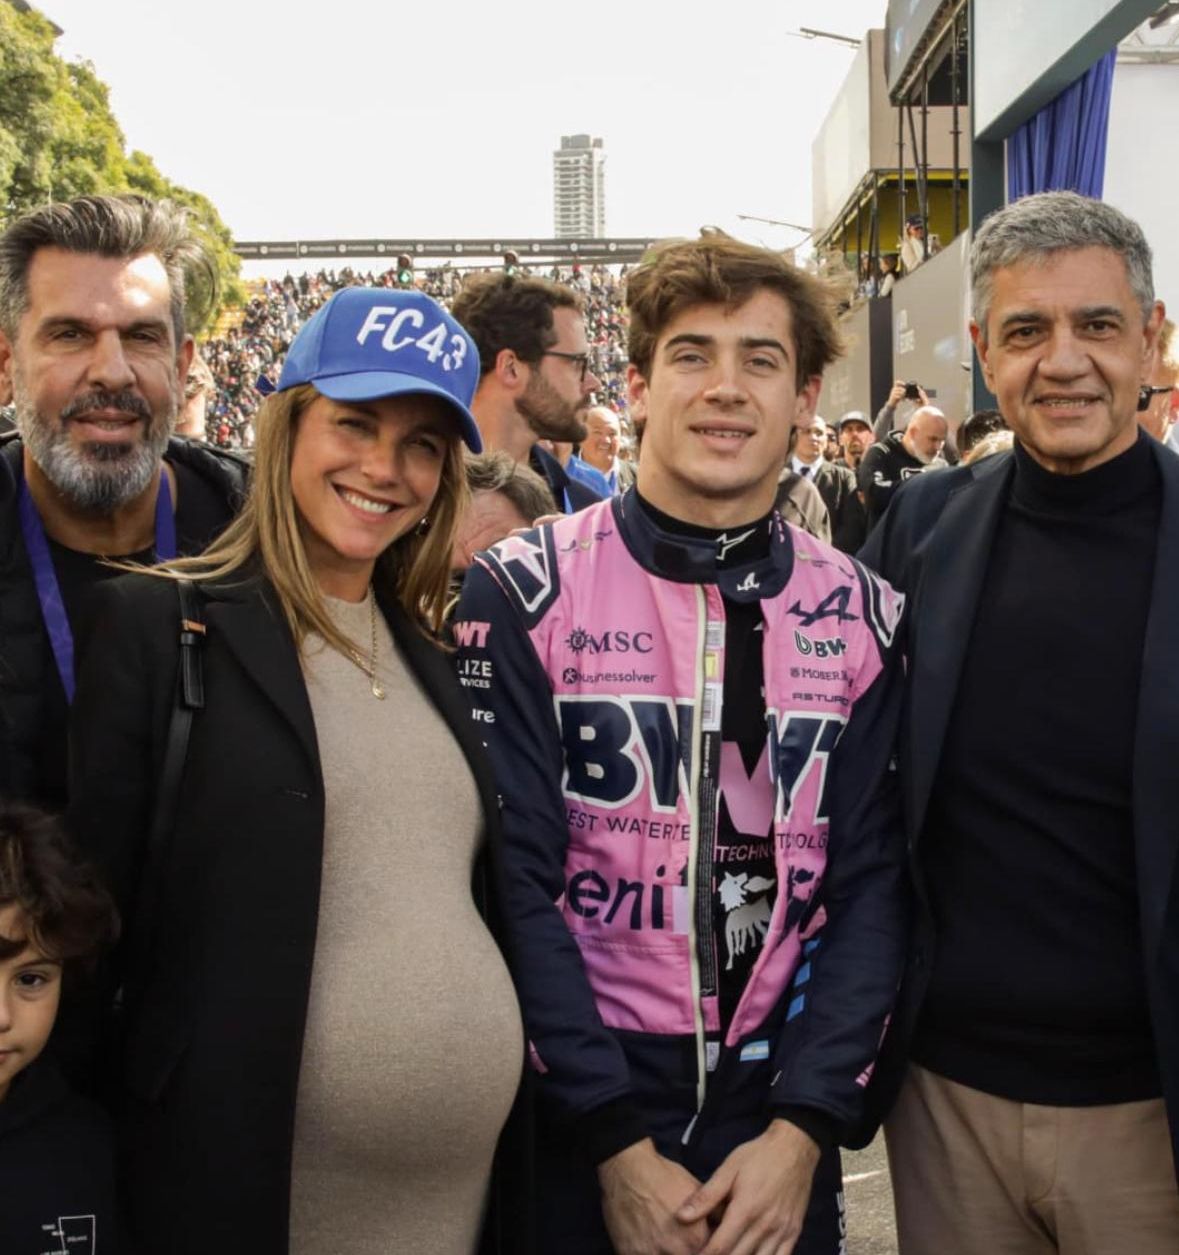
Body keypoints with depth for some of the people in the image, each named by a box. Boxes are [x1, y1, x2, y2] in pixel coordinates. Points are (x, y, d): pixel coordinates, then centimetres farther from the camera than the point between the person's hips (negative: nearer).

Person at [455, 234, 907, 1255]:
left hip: (779, 1115, 2)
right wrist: (619, 1141, -14)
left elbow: (870, 882, -2)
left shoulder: (860, 617, 0)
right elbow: (516, 877, -11)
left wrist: (804, 1130, -11)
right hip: (572, 1122, -2)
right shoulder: (523, 593, -8)